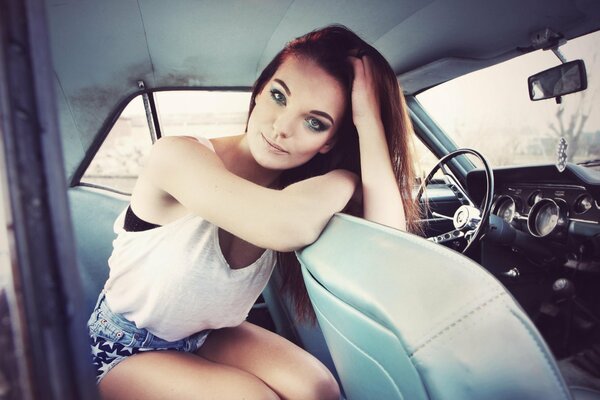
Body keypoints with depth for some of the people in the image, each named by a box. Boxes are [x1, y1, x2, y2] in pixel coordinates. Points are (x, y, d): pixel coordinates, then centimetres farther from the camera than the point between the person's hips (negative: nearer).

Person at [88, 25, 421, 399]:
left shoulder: (318, 191, -14)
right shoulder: (177, 155, -29)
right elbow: (289, 226, -46)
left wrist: (368, 120, -31)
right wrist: (349, 175, -26)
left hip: (209, 336, 4)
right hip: (126, 349, -3)